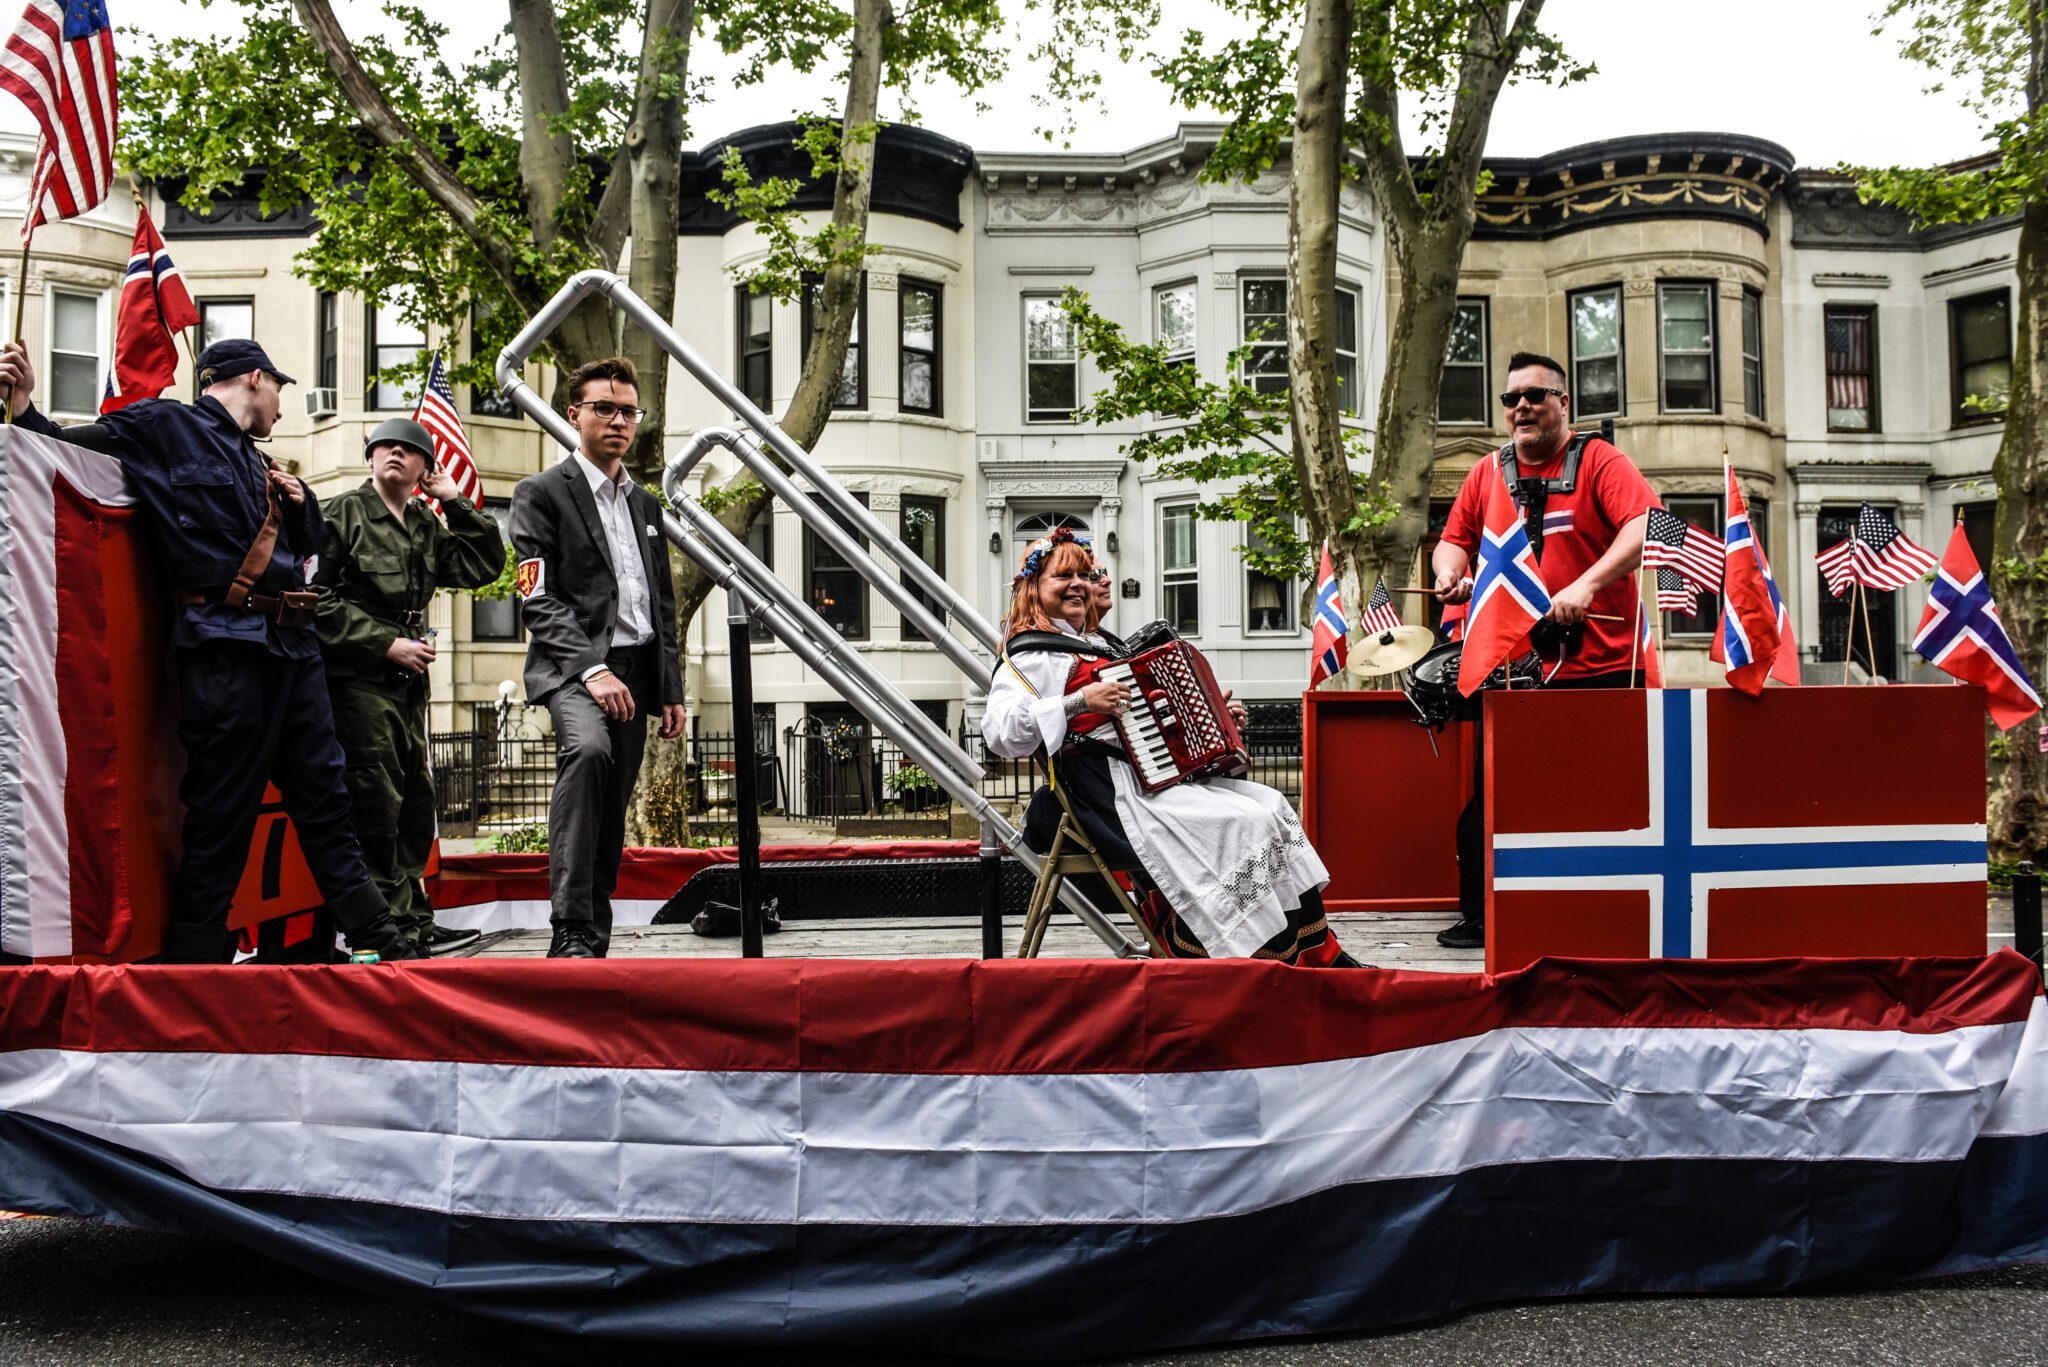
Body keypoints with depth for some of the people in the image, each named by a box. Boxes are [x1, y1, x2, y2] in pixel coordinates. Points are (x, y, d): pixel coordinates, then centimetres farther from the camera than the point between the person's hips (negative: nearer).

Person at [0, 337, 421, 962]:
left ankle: (380, 941, 16)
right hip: (226, 643, -8)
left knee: (324, 795, 11)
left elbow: (309, 540, 34)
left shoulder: (259, 463, 25)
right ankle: (194, 969, 6)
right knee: (222, 813, -5)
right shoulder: (162, 426, 4)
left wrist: (300, 500, 14)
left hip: (292, 642, 8)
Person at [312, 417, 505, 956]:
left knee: (415, 804, 10)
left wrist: (455, 501, 6)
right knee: (378, 806, -8)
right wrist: (387, 644, -14)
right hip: (358, 679, -7)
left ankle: (414, 923, 18)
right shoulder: (345, 512, -2)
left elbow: (484, 564, 11)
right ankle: (390, 926, -2)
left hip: (408, 681, 7)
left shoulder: (426, 526, 17)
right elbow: (319, 598, -9)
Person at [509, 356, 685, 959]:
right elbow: (539, 600, -9)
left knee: (611, 818, 5)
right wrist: (592, 668, -21)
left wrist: (672, 690, 15)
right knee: (588, 749, -34)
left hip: (634, 671, 7)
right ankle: (571, 931, -34)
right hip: (572, 667, -7)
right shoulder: (541, 494, 1)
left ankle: (594, 943, 14)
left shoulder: (645, 504, 22)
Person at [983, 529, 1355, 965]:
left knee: (1270, 804, -2)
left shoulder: (1097, 644, 24)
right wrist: (1079, 701, -27)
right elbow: (1000, 733, -22)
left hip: (1150, 773, 10)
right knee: (1244, 824, -21)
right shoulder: (1032, 654, -5)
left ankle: (1317, 953, -1)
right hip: (1110, 794, -10)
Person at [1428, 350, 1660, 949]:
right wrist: (1449, 571, -3)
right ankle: (1480, 916, 17)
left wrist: (1588, 584, -28)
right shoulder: (1488, 473, 13)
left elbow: (1649, 526, -17)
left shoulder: (1598, 461, -3)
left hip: (1602, 666, -4)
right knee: (1489, 795, 5)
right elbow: (1454, 539, 20)